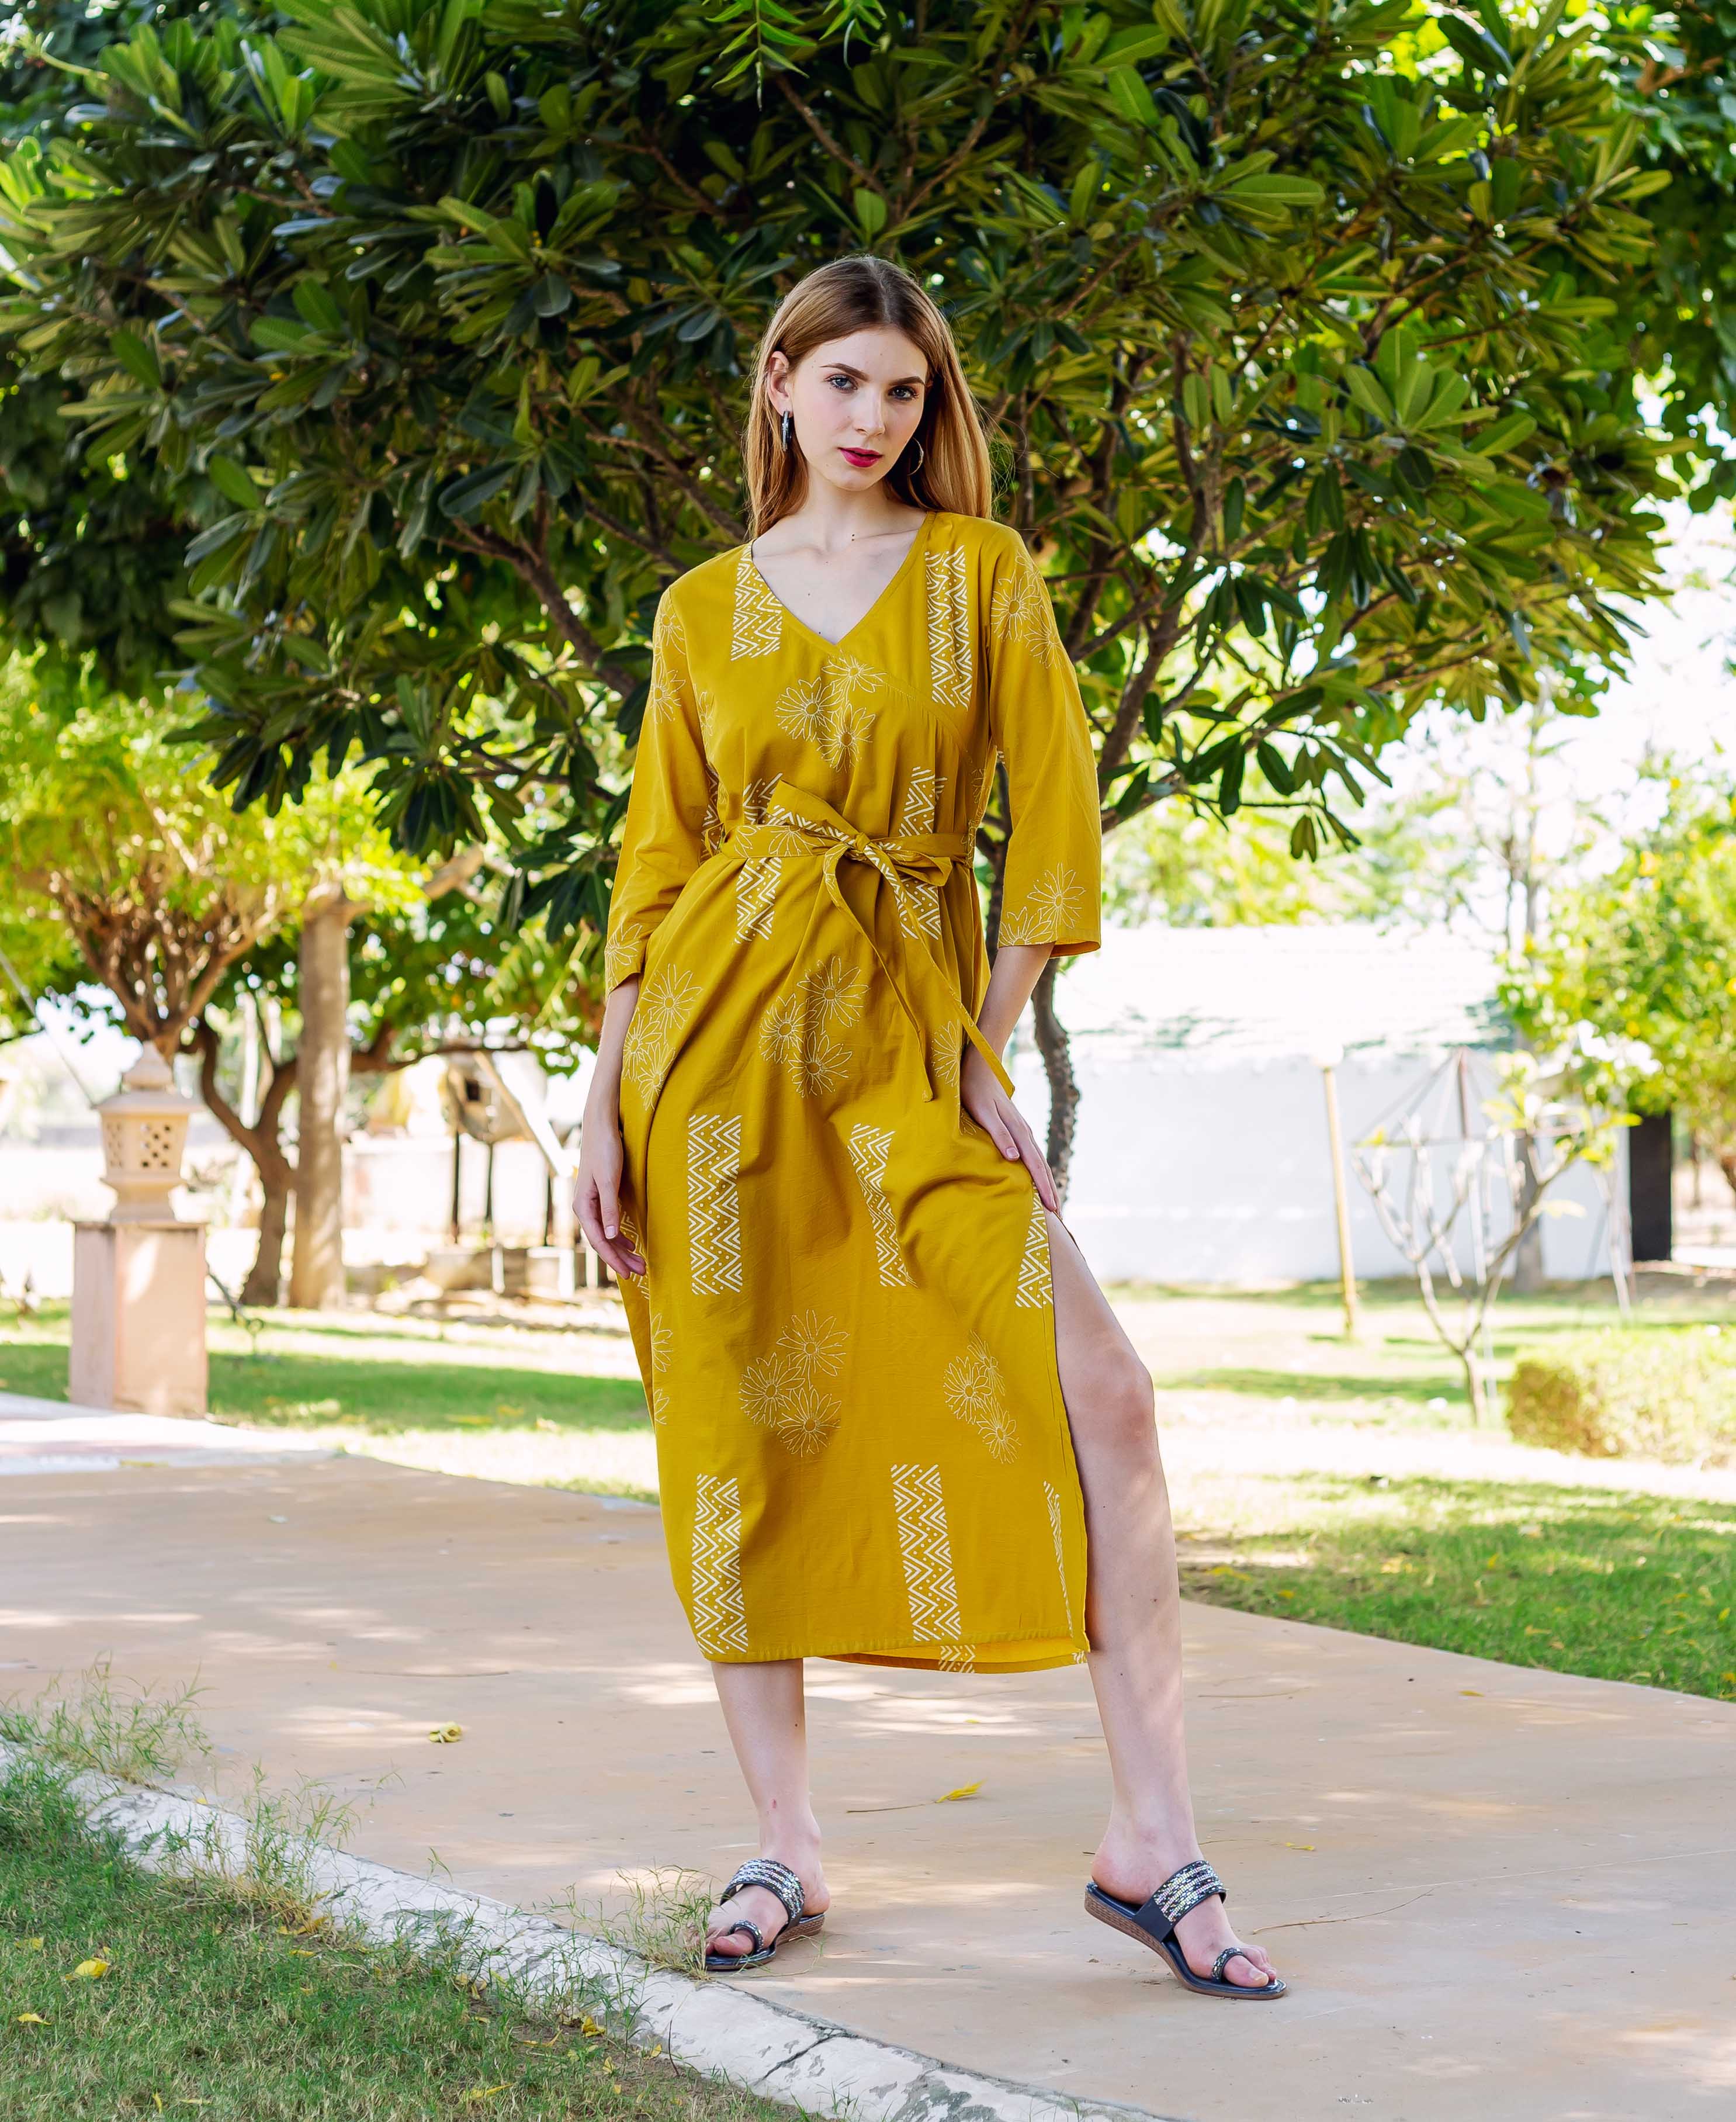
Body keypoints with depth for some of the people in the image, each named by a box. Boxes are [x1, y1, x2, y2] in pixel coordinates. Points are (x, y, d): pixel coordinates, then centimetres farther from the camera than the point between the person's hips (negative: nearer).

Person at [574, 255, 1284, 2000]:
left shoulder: (984, 572, 7)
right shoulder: (704, 609, 10)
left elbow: (1056, 811, 2)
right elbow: (655, 858, 9)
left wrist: (984, 1059, -2)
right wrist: (605, 1101, 2)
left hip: (905, 1024, -1)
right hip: (719, 1021, 1)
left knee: (1097, 1391, -15)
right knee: (741, 1432, -1)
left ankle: (1149, 1838, -9)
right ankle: (783, 1847, 10)